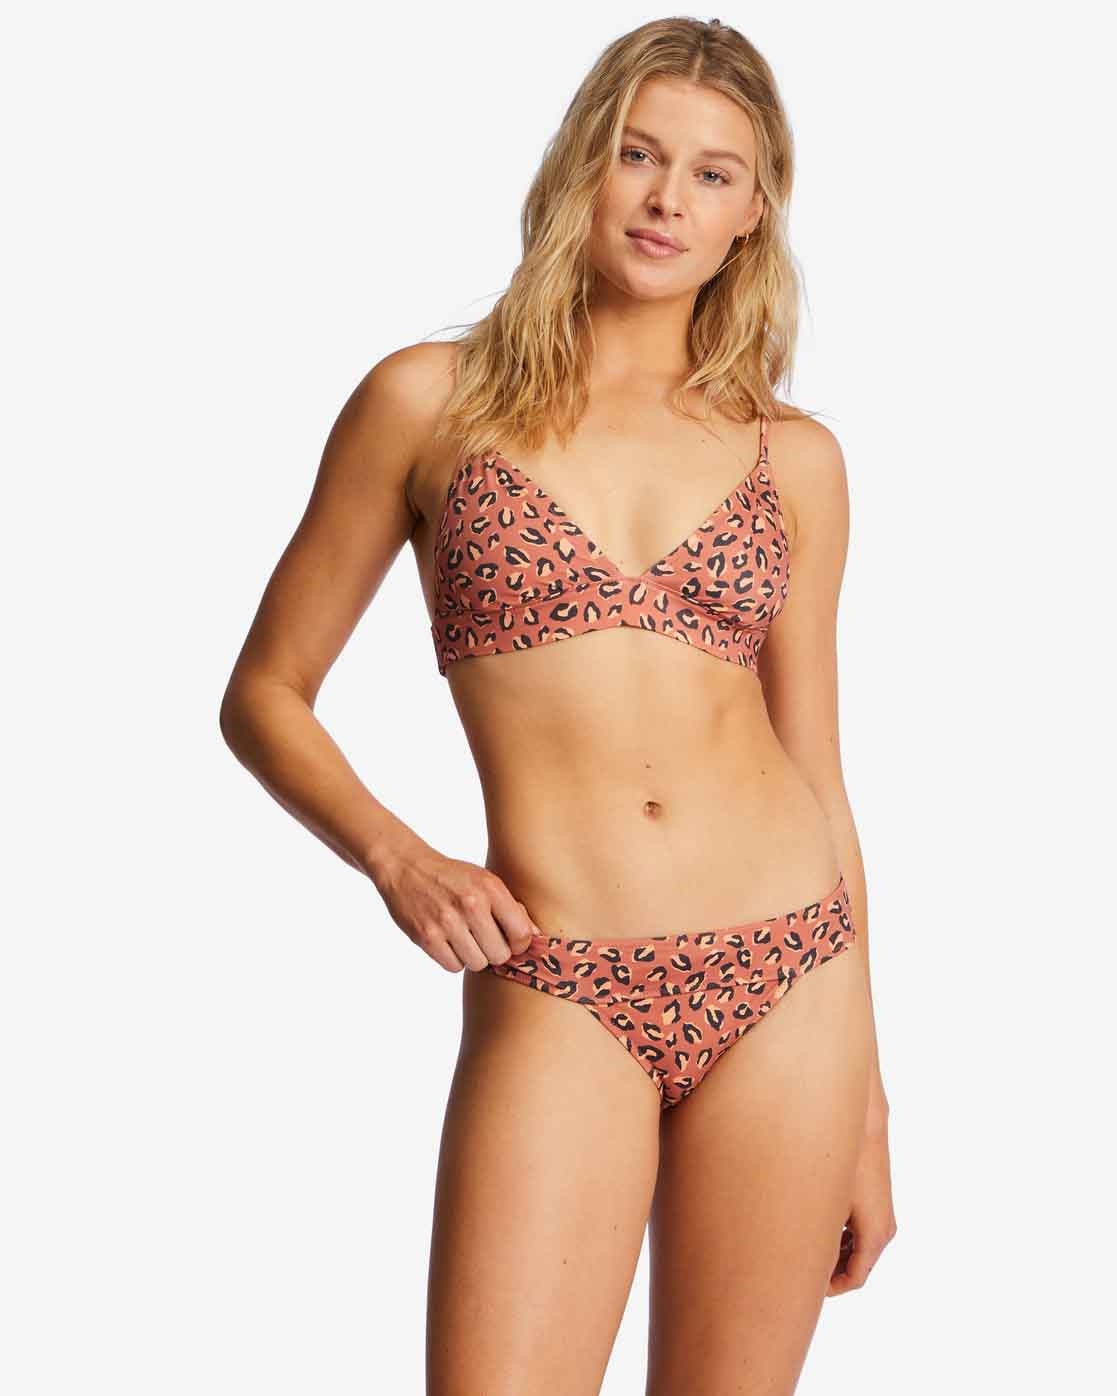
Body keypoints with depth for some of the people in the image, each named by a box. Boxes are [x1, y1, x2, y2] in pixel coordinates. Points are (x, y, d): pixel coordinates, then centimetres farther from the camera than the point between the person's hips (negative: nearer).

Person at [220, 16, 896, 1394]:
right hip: (555, 995, -2)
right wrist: (396, 856, -9)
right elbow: (265, 692, 9)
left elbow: (817, 775, 13)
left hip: (788, 978, 2)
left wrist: (868, 1105, 12)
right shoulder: (432, 399, 4)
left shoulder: (793, 456, 10)